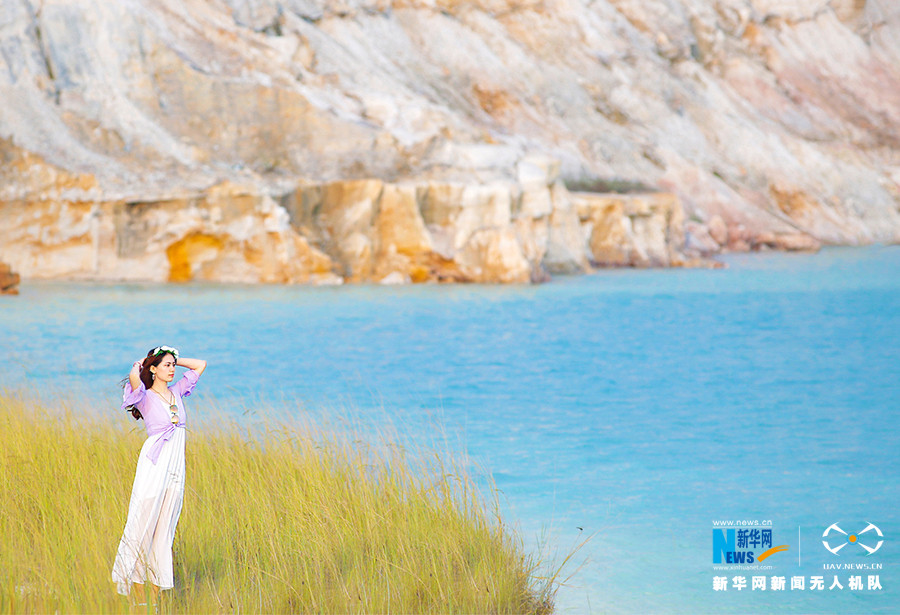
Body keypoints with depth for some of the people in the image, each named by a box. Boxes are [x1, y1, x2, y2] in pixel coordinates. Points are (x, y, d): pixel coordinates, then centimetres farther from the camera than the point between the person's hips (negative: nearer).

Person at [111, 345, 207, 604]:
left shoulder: (177, 392, 13)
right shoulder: (145, 396, -4)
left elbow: (201, 365, 22)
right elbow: (134, 377, -26)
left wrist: (173, 359, 15)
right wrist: (138, 366, -5)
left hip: (176, 467, 6)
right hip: (154, 464, -6)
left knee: (165, 528, 7)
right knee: (143, 525, -4)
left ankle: (156, 595, 10)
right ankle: (139, 598, -1)